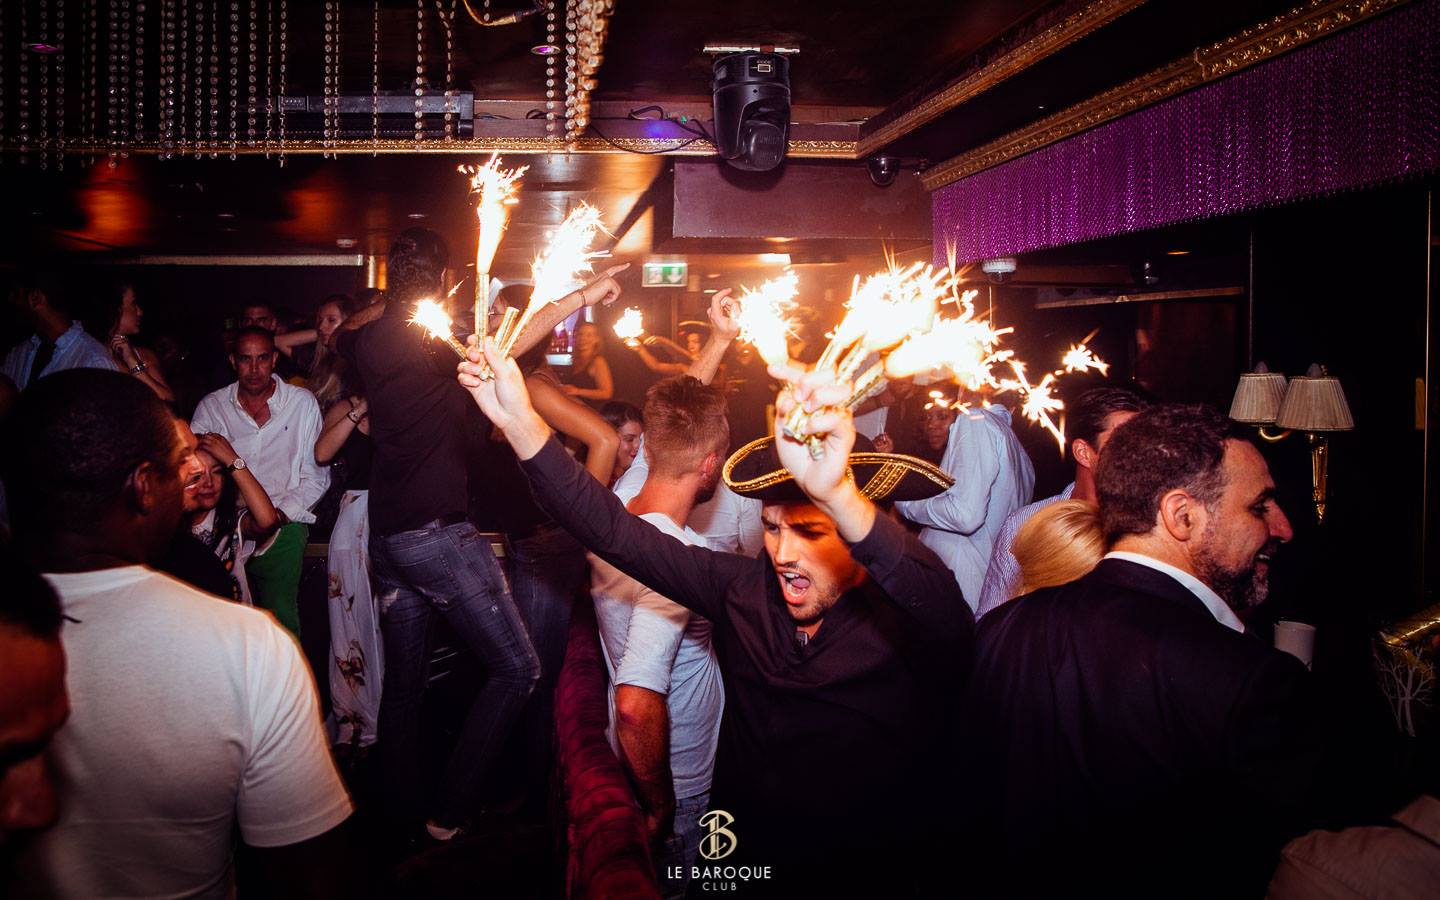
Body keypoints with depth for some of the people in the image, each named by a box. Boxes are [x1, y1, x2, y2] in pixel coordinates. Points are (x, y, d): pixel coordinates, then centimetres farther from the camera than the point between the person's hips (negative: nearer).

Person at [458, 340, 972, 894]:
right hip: (737, 859, 3)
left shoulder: (908, 623, -16)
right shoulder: (744, 591, -4)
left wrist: (839, 495, -56)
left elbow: (943, 616, -39)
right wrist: (520, 421, -15)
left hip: (870, 878, -2)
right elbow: (614, 531, -4)